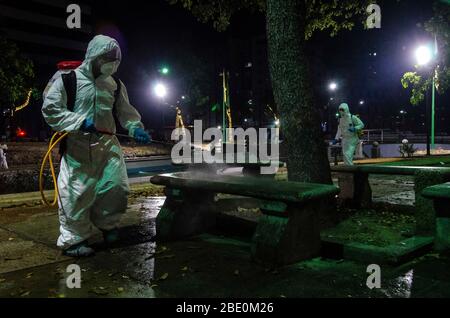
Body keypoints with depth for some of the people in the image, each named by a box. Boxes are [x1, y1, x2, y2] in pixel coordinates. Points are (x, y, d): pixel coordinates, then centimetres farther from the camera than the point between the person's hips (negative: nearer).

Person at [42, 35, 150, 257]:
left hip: (107, 144, 5)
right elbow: (50, 109, -5)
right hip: (77, 146, -4)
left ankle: (107, 224, 29)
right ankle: (73, 240, 13)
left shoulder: (116, 85, 12)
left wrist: (135, 128, -7)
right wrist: (80, 122, -16)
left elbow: (126, 112, 14)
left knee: (116, 185, 2)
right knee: (76, 193, -3)